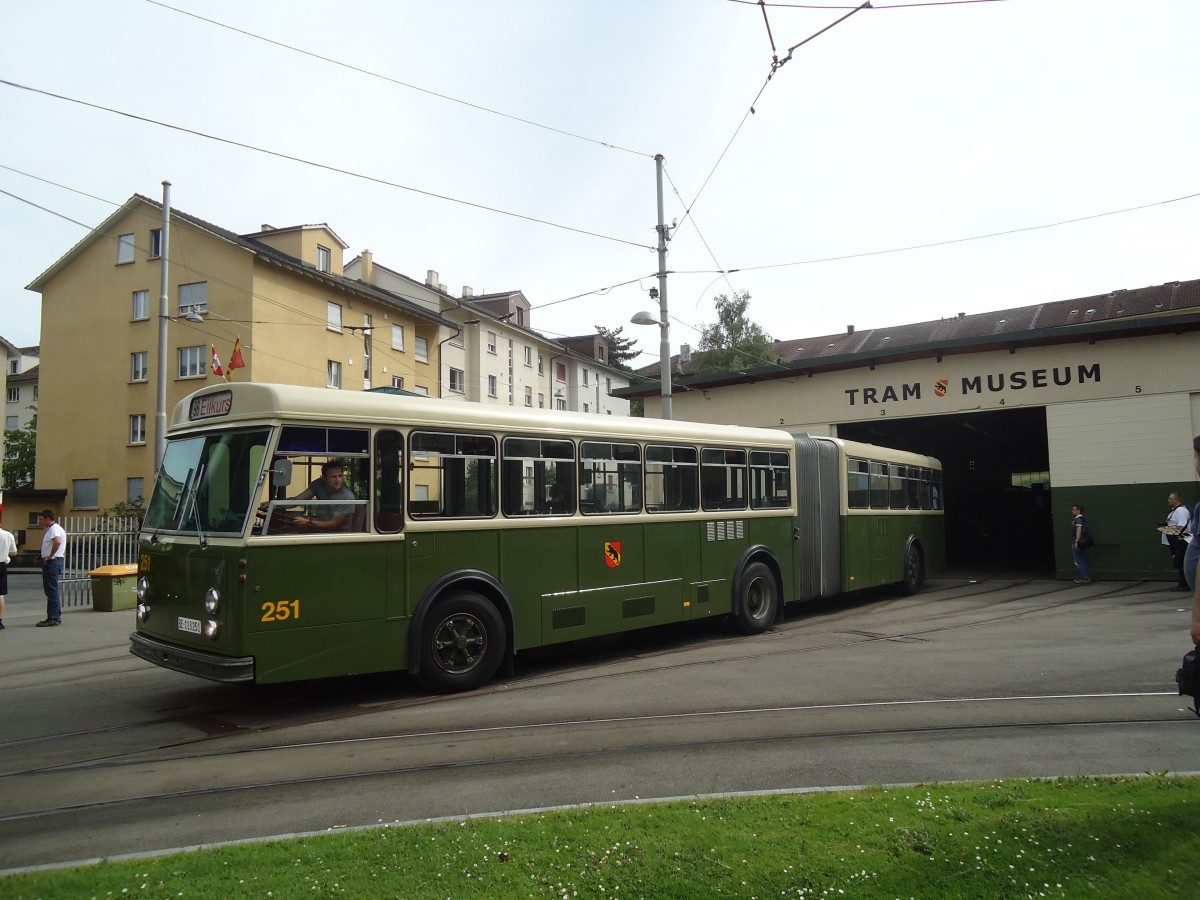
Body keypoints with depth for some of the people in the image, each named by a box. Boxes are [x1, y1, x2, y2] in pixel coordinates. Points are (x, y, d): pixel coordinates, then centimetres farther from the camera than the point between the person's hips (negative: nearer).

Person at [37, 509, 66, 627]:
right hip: (50, 562, 11)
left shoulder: (54, 529, -15)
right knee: (51, 590, 15)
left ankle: (53, 618, -7)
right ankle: (56, 617, 19)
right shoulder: (52, 529, 19)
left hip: (52, 561, -11)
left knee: (51, 590, -8)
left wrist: (50, 556, -25)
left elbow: (57, 542, -34)